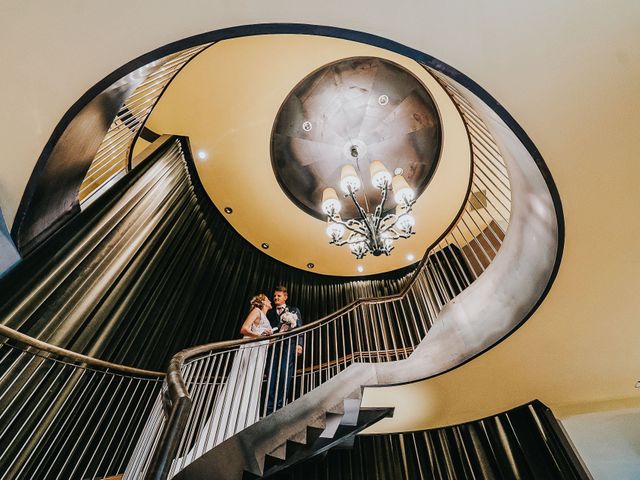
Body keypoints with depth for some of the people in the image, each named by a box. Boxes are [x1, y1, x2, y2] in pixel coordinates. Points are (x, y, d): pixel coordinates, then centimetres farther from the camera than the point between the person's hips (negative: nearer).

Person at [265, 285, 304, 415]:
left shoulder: (294, 310, 17)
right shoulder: (270, 313, 25)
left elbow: (299, 328, 6)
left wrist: (299, 344, -7)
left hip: (289, 345, -2)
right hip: (273, 346, 3)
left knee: (285, 375, -8)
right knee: (271, 376, -4)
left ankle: (279, 407, -3)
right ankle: (270, 409, -1)